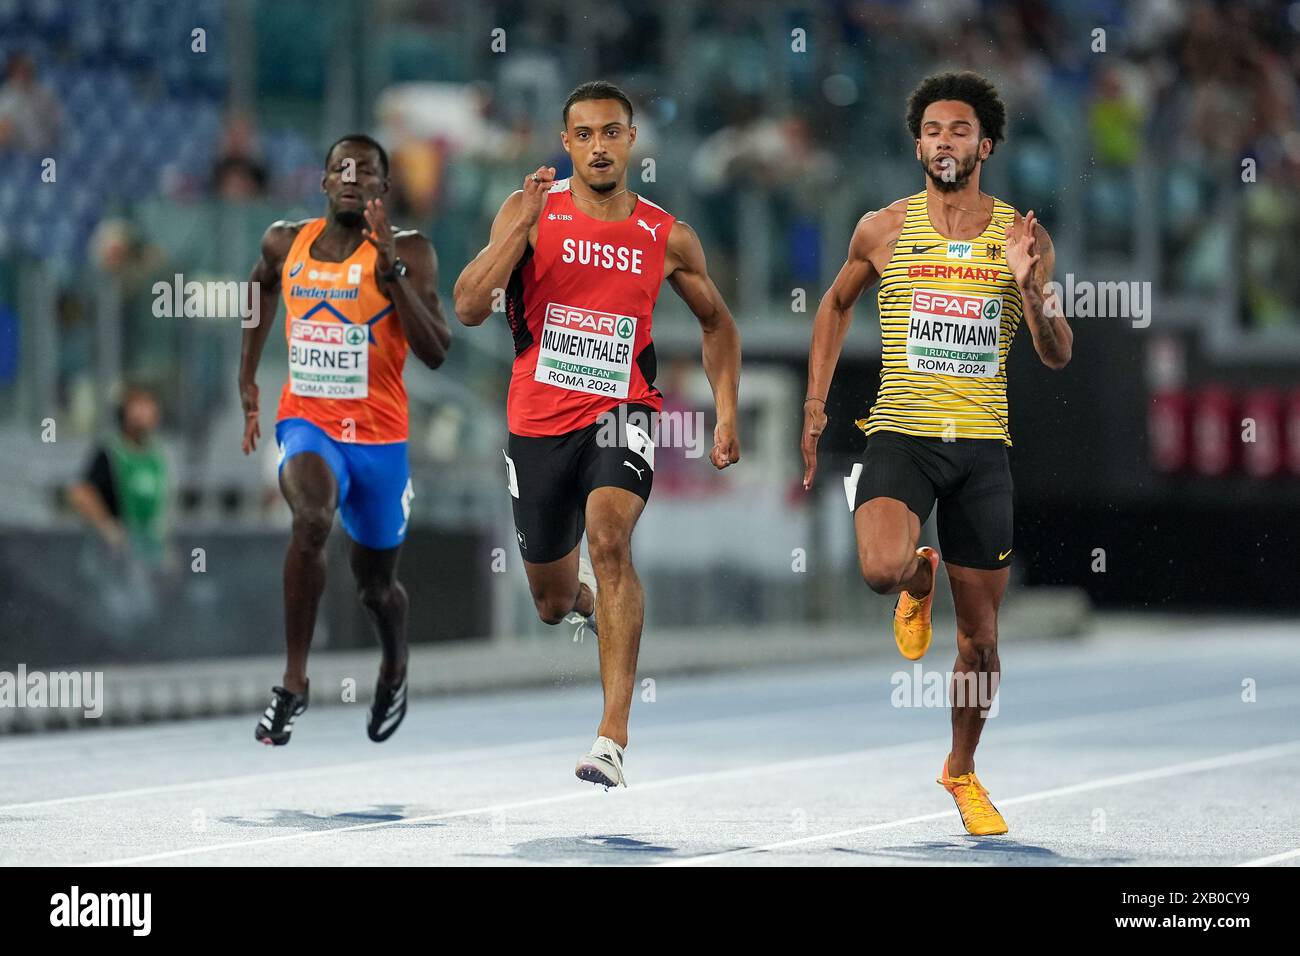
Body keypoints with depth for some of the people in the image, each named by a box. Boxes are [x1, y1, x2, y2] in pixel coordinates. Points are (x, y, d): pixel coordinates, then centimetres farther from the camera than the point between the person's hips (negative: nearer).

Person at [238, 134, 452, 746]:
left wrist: (391, 268, -28)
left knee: (375, 584, 16)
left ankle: (395, 673, 51)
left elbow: (435, 353, -20)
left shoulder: (407, 252, -10)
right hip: (307, 423, 0)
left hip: (378, 436, 0)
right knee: (312, 518, -33)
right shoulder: (285, 243, 1)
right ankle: (293, 683, -26)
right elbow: (264, 287, 25)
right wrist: (248, 378, 22)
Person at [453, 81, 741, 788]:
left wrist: (727, 416, 6)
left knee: (608, 534, -31)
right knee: (552, 605, 14)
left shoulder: (668, 238, 1)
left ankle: (613, 738, -33)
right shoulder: (530, 211, -3)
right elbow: (468, 308, -13)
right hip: (539, 419, 2)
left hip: (621, 411, -1)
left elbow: (717, 323, 17)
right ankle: (589, 597, 57)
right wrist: (522, 226, -22)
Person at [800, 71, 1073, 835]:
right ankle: (919, 580, 9)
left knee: (981, 635, 6)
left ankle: (962, 770, 30)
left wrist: (1031, 291, -21)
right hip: (901, 434, -1)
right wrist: (815, 406, 14)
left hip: (983, 446, 1)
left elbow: (1059, 356, -1)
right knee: (881, 570, -30)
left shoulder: (1022, 237, 1)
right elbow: (837, 305, 20)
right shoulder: (884, 229, 2)